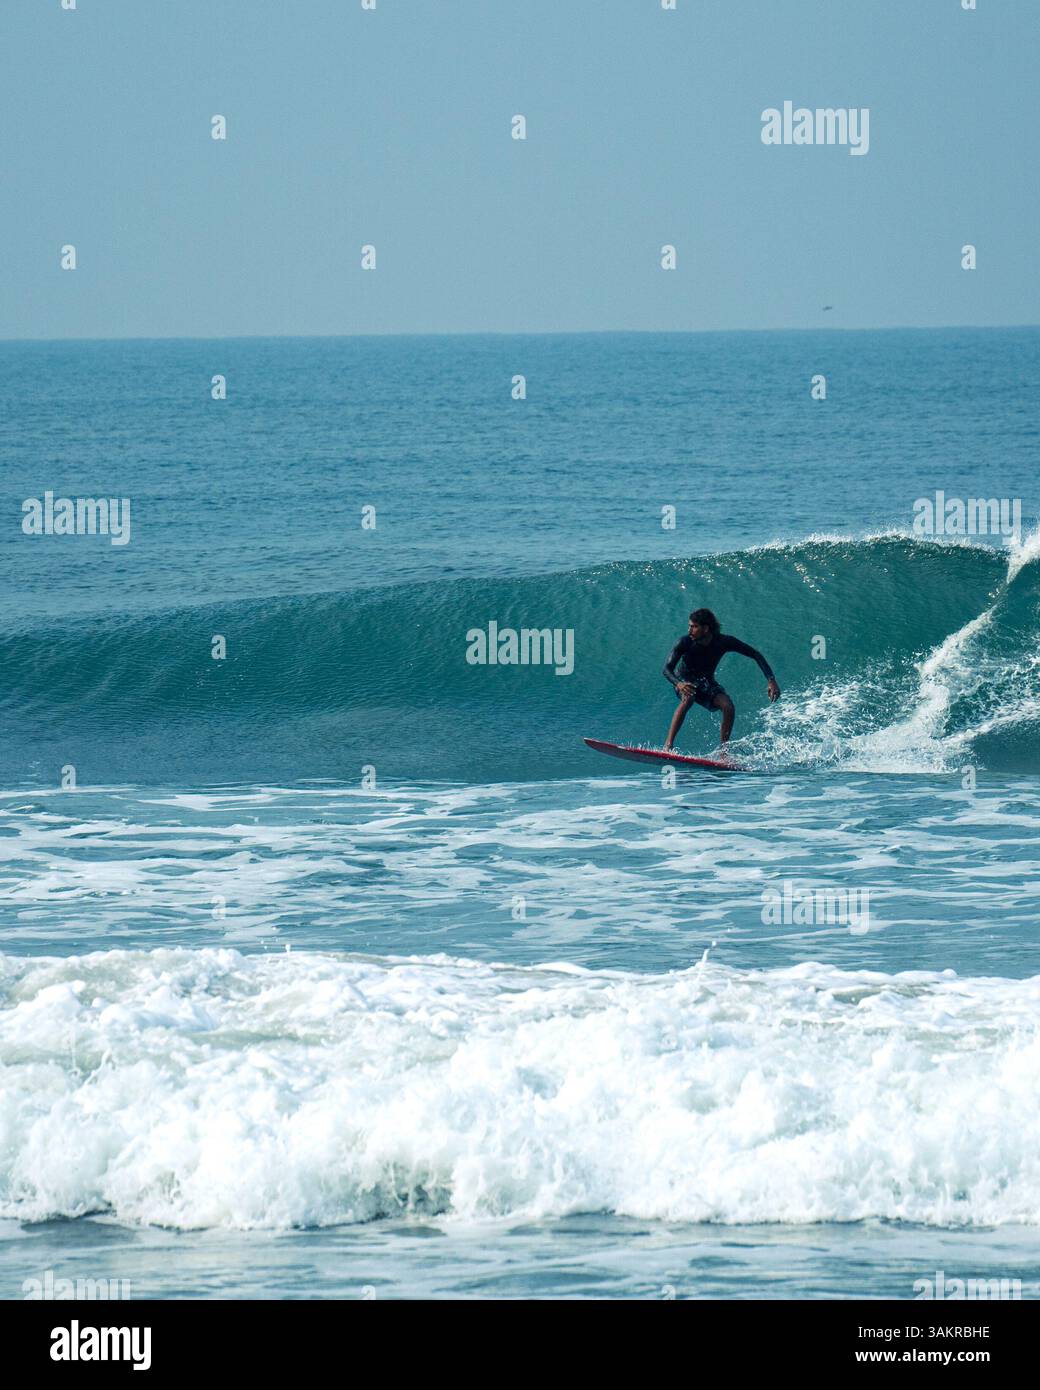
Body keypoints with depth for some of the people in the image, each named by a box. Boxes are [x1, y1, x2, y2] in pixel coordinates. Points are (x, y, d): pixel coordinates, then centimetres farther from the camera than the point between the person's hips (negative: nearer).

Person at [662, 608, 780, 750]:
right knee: (688, 698, -36)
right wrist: (679, 684, -51)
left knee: (728, 706, -25)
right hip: (684, 681, -2)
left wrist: (771, 680, -26)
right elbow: (667, 668, -28)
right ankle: (668, 745, -35)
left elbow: (756, 655, -14)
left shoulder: (724, 642, -21)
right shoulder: (684, 643, -25)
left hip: (706, 683, 2)